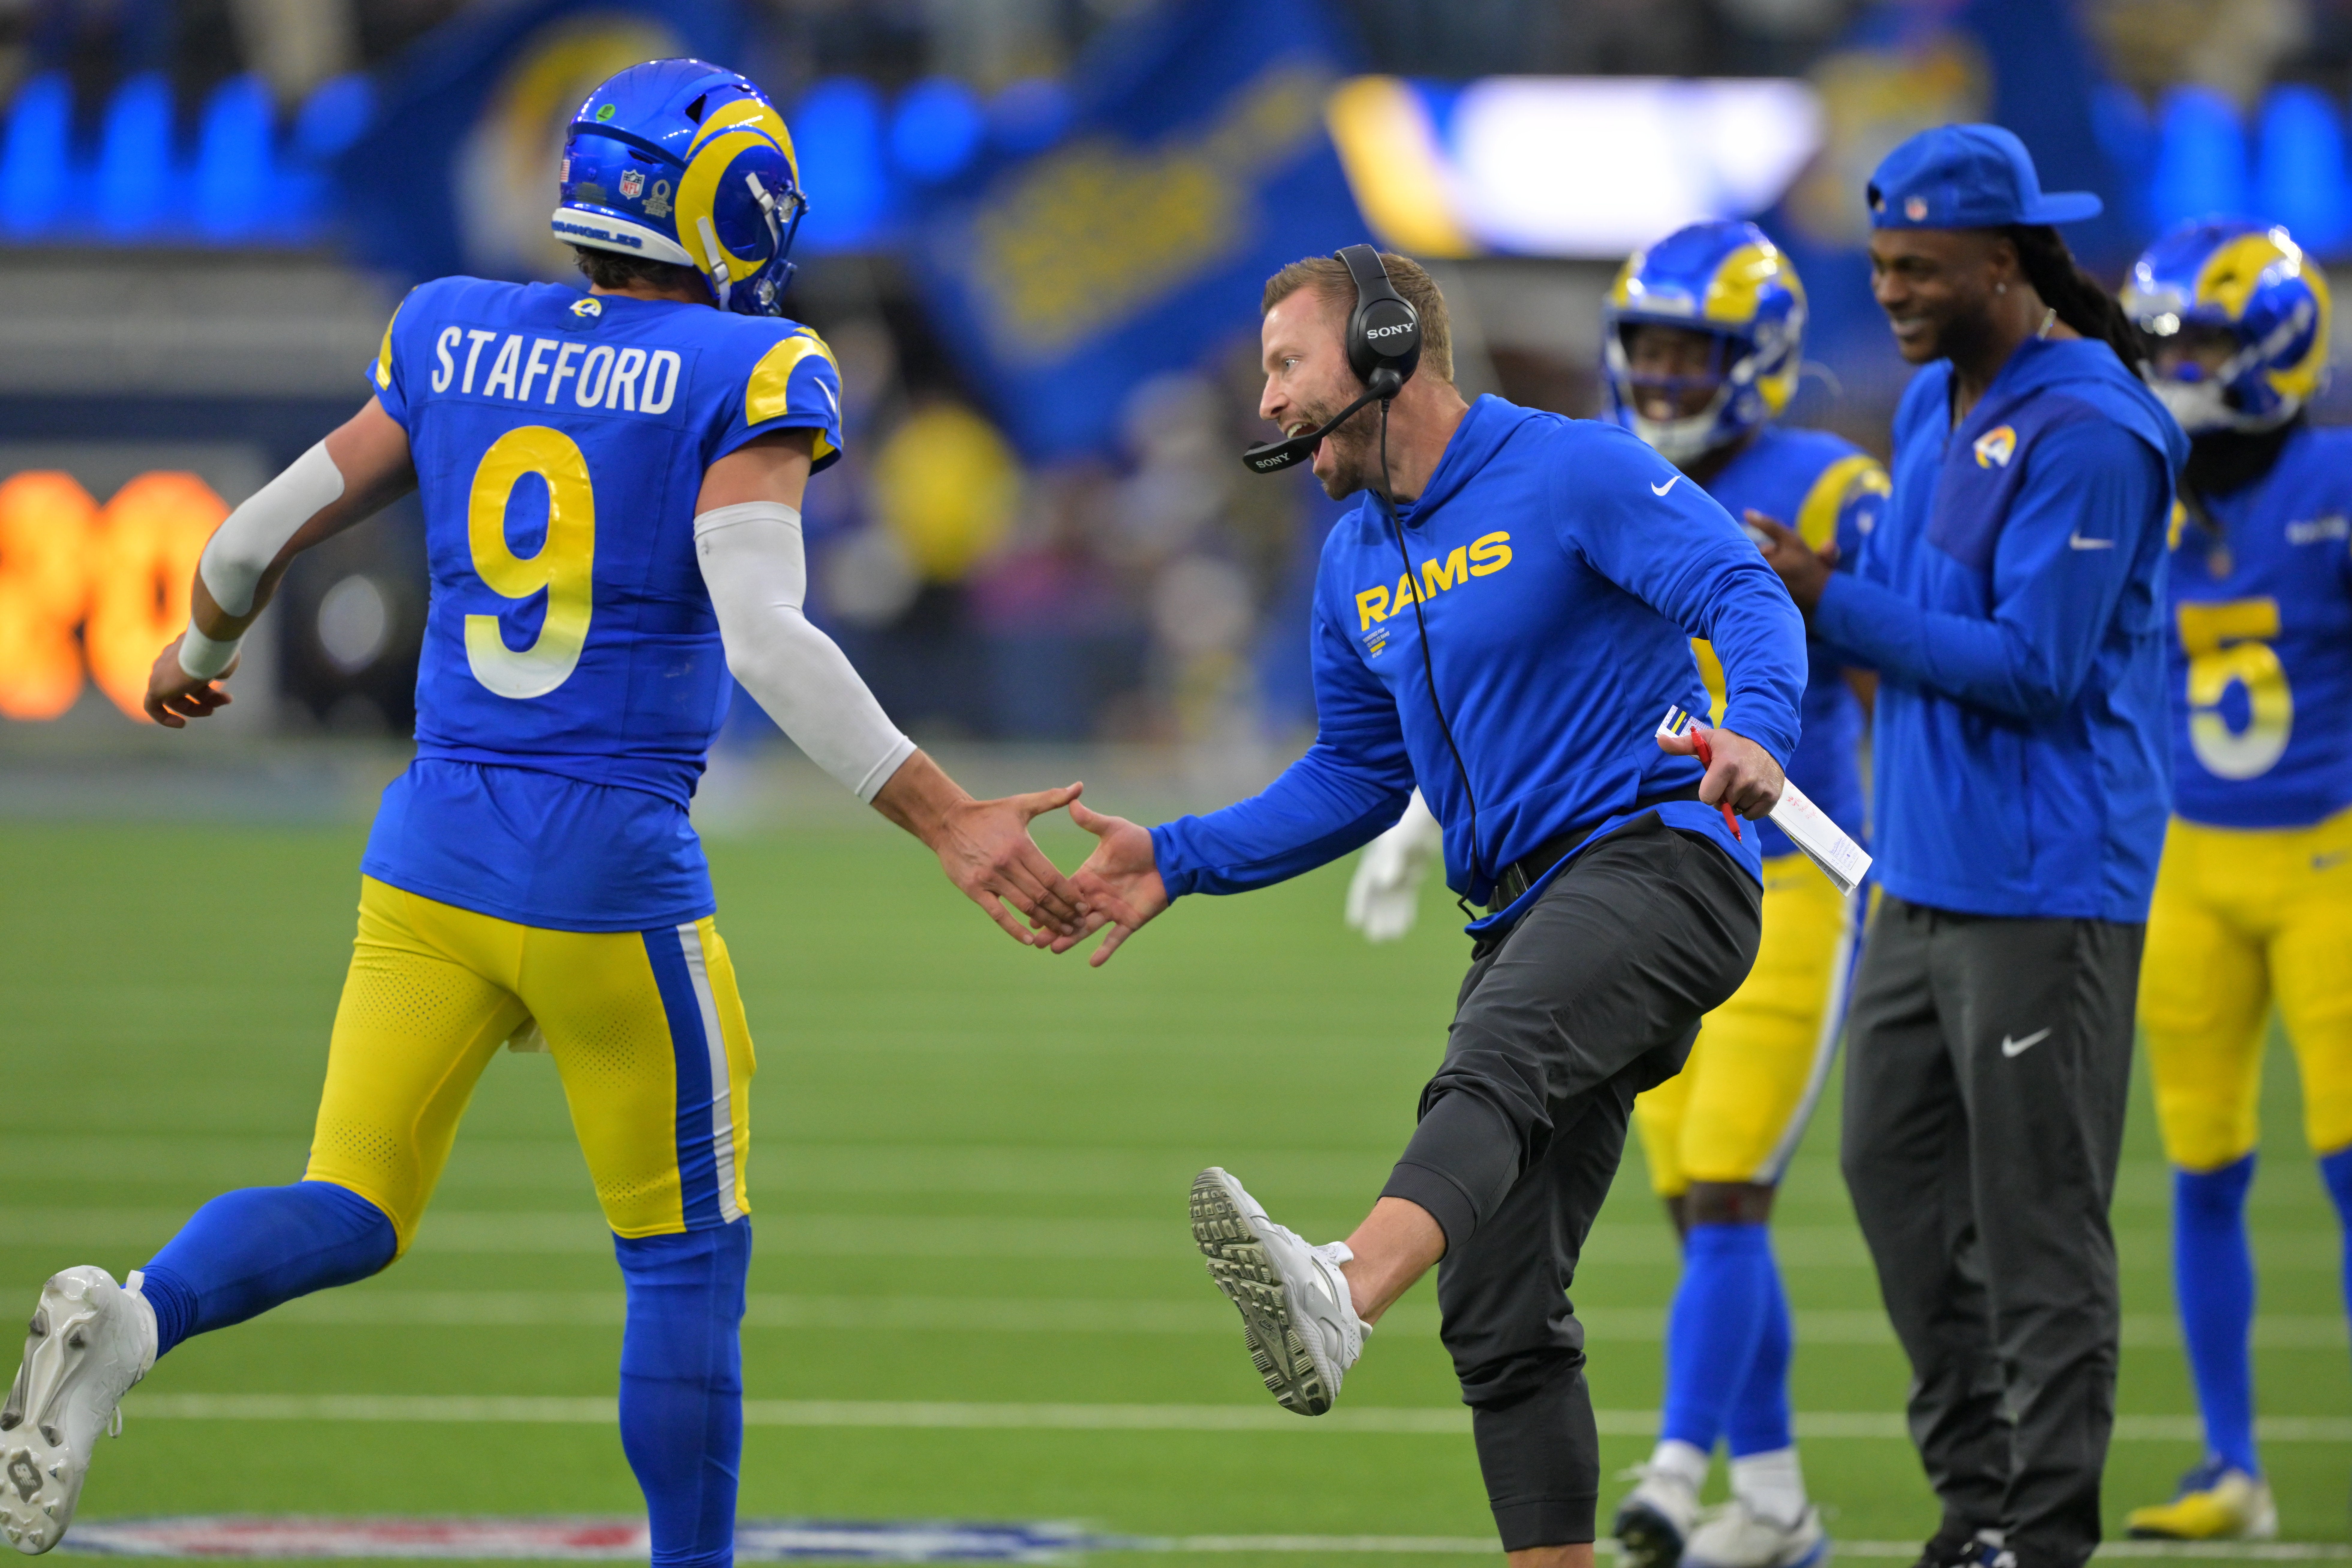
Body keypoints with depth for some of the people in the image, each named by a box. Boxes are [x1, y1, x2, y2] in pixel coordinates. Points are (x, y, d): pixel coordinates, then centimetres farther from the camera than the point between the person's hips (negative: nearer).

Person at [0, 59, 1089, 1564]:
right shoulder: (745, 379, -8)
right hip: (609, 876, -4)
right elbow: (764, 636, -21)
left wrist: (201, 645, 35)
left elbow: (275, 526, 14)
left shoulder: (455, 340, 7)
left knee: (352, 1214, 9)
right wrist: (948, 820, -22)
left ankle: (130, 1319, -20)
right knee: (690, 1262, 10)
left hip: (432, 860, 4)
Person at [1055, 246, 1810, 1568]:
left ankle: (1342, 1301, -63)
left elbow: (1746, 593, -16)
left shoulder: (1572, 472, -5)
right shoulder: (1356, 562, 19)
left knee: (1493, 1065, -37)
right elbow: (1356, 778, 27)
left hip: (1660, 855, -9)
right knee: (1499, 1314, 2)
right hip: (1531, 913, 9)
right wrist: (1181, 861, 15)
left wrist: (1758, 731, -37)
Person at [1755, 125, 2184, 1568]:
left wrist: (1834, 604, -19)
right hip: (1926, 873, 10)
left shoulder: (2085, 434, -17)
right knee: (1897, 1165, 13)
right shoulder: (1935, 407, 12)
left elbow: (2035, 665, -21)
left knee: (2037, 1216, -5)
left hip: (2044, 887, -10)